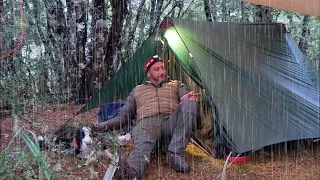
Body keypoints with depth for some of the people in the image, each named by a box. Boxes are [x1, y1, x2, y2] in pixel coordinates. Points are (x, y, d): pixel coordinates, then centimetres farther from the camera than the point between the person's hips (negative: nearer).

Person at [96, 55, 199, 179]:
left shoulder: (176, 85, 30)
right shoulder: (137, 91, 31)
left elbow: (187, 97, 11)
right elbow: (123, 116, 27)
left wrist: (190, 97, -17)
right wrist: (102, 125, 12)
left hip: (171, 122, 1)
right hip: (147, 122, -1)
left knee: (189, 103, -30)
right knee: (143, 142, -39)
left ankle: (175, 155, -35)